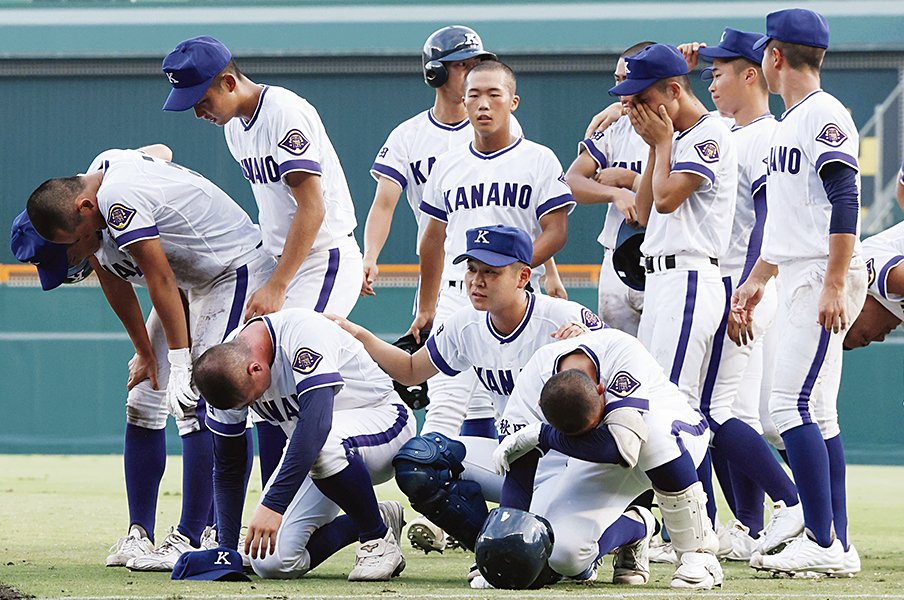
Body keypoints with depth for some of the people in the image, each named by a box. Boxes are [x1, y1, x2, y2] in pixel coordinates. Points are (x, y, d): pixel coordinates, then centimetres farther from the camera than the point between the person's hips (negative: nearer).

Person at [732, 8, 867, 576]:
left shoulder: (825, 115, -12)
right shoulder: (791, 121, 19)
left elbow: (845, 202, -20)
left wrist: (834, 286, -25)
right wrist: (758, 278, 27)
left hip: (826, 276, -10)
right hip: (797, 279, 10)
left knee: (794, 403, -15)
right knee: (816, 413, 8)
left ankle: (823, 542, -16)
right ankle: (837, 543, 9)